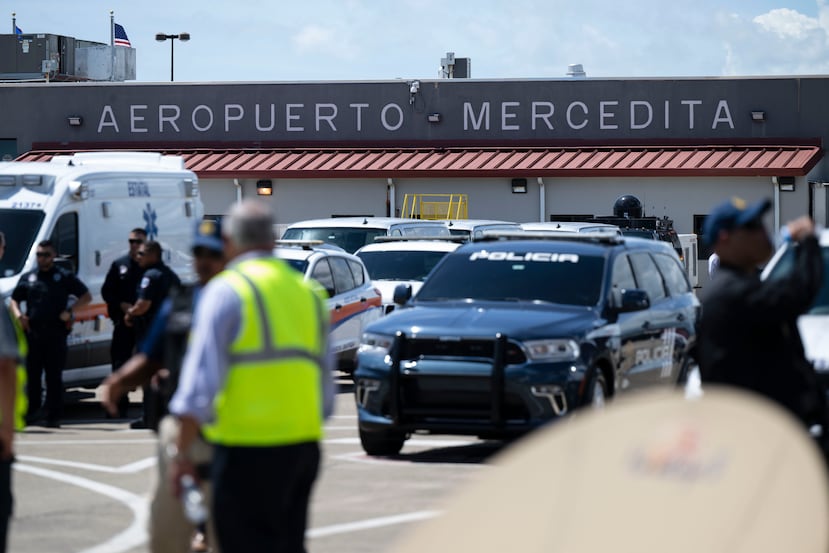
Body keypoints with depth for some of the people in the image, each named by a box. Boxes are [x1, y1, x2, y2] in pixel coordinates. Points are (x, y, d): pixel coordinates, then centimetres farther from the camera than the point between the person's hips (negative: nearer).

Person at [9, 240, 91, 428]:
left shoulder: (64, 277, 7)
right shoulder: (27, 278, 15)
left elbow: (86, 296, 8)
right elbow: (14, 299, 21)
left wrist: (70, 311, -7)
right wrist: (18, 315, 0)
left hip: (56, 333, -3)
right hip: (33, 333, 3)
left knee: (54, 377, -2)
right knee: (31, 375, 2)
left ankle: (53, 417, 1)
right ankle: (32, 411, 11)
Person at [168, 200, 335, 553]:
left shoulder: (226, 291, -7)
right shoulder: (309, 292, 14)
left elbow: (201, 381, -12)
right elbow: (325, 385, 16)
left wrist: (181, 452, -8)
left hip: (248, 450, -7)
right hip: (305, 442, 7)